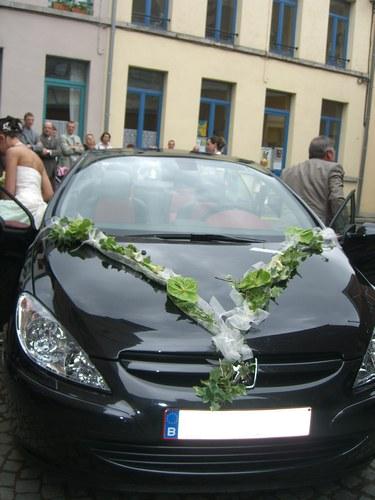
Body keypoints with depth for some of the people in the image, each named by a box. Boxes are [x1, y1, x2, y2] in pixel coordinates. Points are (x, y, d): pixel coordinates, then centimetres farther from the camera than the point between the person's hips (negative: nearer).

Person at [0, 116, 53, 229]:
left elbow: (9, 192, -4)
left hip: (24, 206, -8)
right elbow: (49, 194, 18)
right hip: (39, 209, 8)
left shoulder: (12, 151, 2)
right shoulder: (36, 156, 26)